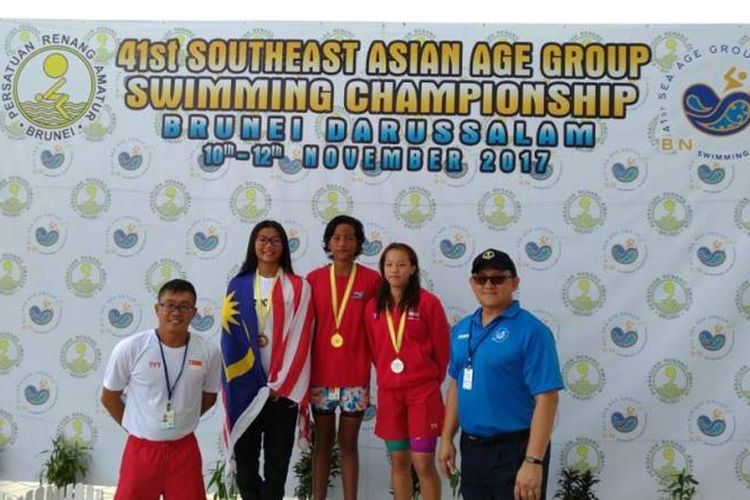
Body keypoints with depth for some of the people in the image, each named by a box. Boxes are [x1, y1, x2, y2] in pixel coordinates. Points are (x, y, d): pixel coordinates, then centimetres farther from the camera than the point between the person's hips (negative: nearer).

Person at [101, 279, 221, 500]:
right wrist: (135, 426, 6)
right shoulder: (130, 348, -13)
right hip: (141, 449, -1)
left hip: (185, 449, 2)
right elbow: (109, 397, 1)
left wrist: (180, 420, 8)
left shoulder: (208, 352, -9)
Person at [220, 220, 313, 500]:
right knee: (245, 455, 7)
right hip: (245, 386, 1)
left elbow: (299, 340, -5)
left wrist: (277, 385, -10)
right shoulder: (238, 285, 5)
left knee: (277, 457, 6)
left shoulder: (298, 288, 0)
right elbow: (231, 337, 3)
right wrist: (247, 385, -5)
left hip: (283, 386, -1)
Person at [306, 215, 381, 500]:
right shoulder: (314, 279, 1)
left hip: (356, 375, -1)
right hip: (321, 373, 1)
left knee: (348, 442, 9)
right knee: (323, 441, 12)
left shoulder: (372, 280, -3)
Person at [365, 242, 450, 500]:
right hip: (388, 392, 4)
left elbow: (443, 348, -2)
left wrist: (433, 380, 7)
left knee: (423, 463, -1)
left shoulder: (428, 302, -8)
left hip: (423, 391, -4)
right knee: (398, 461, 12)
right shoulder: (373, 307, 4)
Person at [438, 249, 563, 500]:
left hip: (514, 450, -6)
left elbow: (546, 399, -18)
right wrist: (447, 439, 11)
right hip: (471, 448, 6)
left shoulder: (531, 330, -14)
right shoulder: (461, 329, 7)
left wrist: (534, 461, -22)